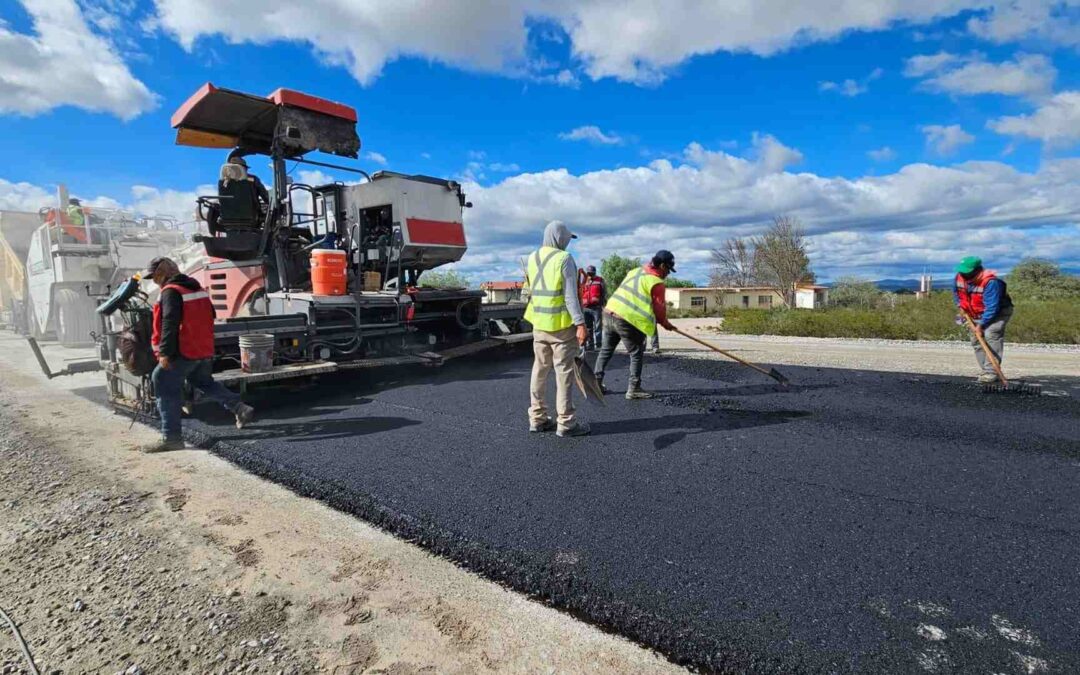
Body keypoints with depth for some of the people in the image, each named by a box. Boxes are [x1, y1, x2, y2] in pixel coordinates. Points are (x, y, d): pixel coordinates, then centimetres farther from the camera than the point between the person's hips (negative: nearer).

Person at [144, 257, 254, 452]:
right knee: (204, 382, 25)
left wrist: (165, 353, -23)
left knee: (167, 392, 0)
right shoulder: (197, 288, 13)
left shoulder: (170, 292, -13)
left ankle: (171, 438, 0)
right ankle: (240, 408, 15)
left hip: (183, 352, -9)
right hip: (204, 350, 9)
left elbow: (170, 324, -22)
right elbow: (209, 315, 22)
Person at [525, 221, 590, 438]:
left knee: (540, 369, 13)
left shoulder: (532, 258, 10)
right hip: (562, 324, -7)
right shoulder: (564, 258, -11)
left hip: (538, 323, 7)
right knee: (564, 372, -1)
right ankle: (566, 422, 4)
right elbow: (570, 295, -16)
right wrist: (580, 323, -16)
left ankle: (537, 418, 19)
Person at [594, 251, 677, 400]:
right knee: (637, 354, 6)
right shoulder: (656, 282, -5)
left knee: (606, 350, 19)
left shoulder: (636, 271, 17)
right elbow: (659, 308, -1)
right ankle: (633, 389, 9)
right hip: (627, 321, -8)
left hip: (610, 313, 8)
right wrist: (665, 323, 17)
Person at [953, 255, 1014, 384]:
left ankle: (991, 372, -27)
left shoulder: (990, 282, -32)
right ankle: (987, 372, 15)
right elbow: (956, 292, 13)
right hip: (978, 314, 8)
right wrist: (960, 305, -1)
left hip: (998, 312, -7)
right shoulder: (960, 277, -11)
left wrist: (981, 324, -32)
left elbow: (992, 308, -33)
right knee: (976, 340, 6)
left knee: (991, 335, -25)